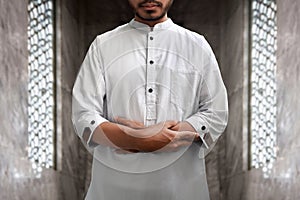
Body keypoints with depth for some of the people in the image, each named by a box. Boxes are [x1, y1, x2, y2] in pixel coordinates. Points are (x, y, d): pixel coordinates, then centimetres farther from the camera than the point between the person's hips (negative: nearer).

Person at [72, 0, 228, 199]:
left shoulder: (198, 45, 4)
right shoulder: (103, 45, 1)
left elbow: (216, 114, -1)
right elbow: (84, 116, -5)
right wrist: (140, 140, -22)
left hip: (181, 181, 1)